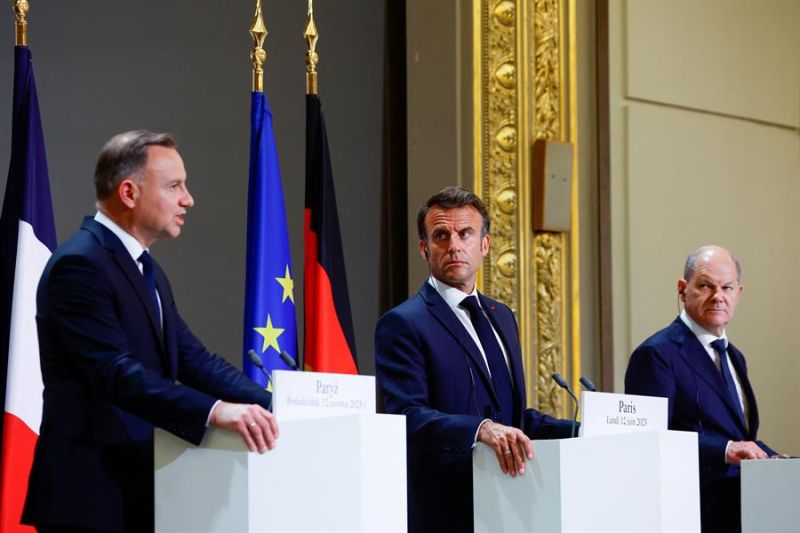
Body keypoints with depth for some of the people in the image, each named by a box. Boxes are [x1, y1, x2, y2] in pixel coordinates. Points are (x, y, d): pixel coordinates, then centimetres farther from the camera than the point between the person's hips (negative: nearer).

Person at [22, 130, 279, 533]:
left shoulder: (148, 271, 16)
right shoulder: (80, 265, -15)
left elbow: (194, 360, 10)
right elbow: (115, 372, -26)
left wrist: (271, 404, -5)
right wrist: (213, 411, -35)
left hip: (138, 486, 9)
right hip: (91, 496, -9)